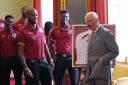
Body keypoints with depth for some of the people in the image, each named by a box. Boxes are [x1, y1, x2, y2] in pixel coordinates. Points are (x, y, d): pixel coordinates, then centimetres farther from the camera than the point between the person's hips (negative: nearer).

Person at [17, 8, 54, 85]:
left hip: (44, 62, 6)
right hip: (32, 63, -6)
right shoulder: (24, 32, -9)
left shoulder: (41, 29, 9)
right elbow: (21, 52, -11)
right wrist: (25, 68, -17)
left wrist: (50, 59, 13)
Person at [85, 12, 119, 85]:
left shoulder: (106, 33, -7)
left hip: (101, 71, -7)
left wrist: (101, 60, -15)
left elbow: (115, 51, -10)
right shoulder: (91, 35, 18)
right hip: (91, 72, 7)